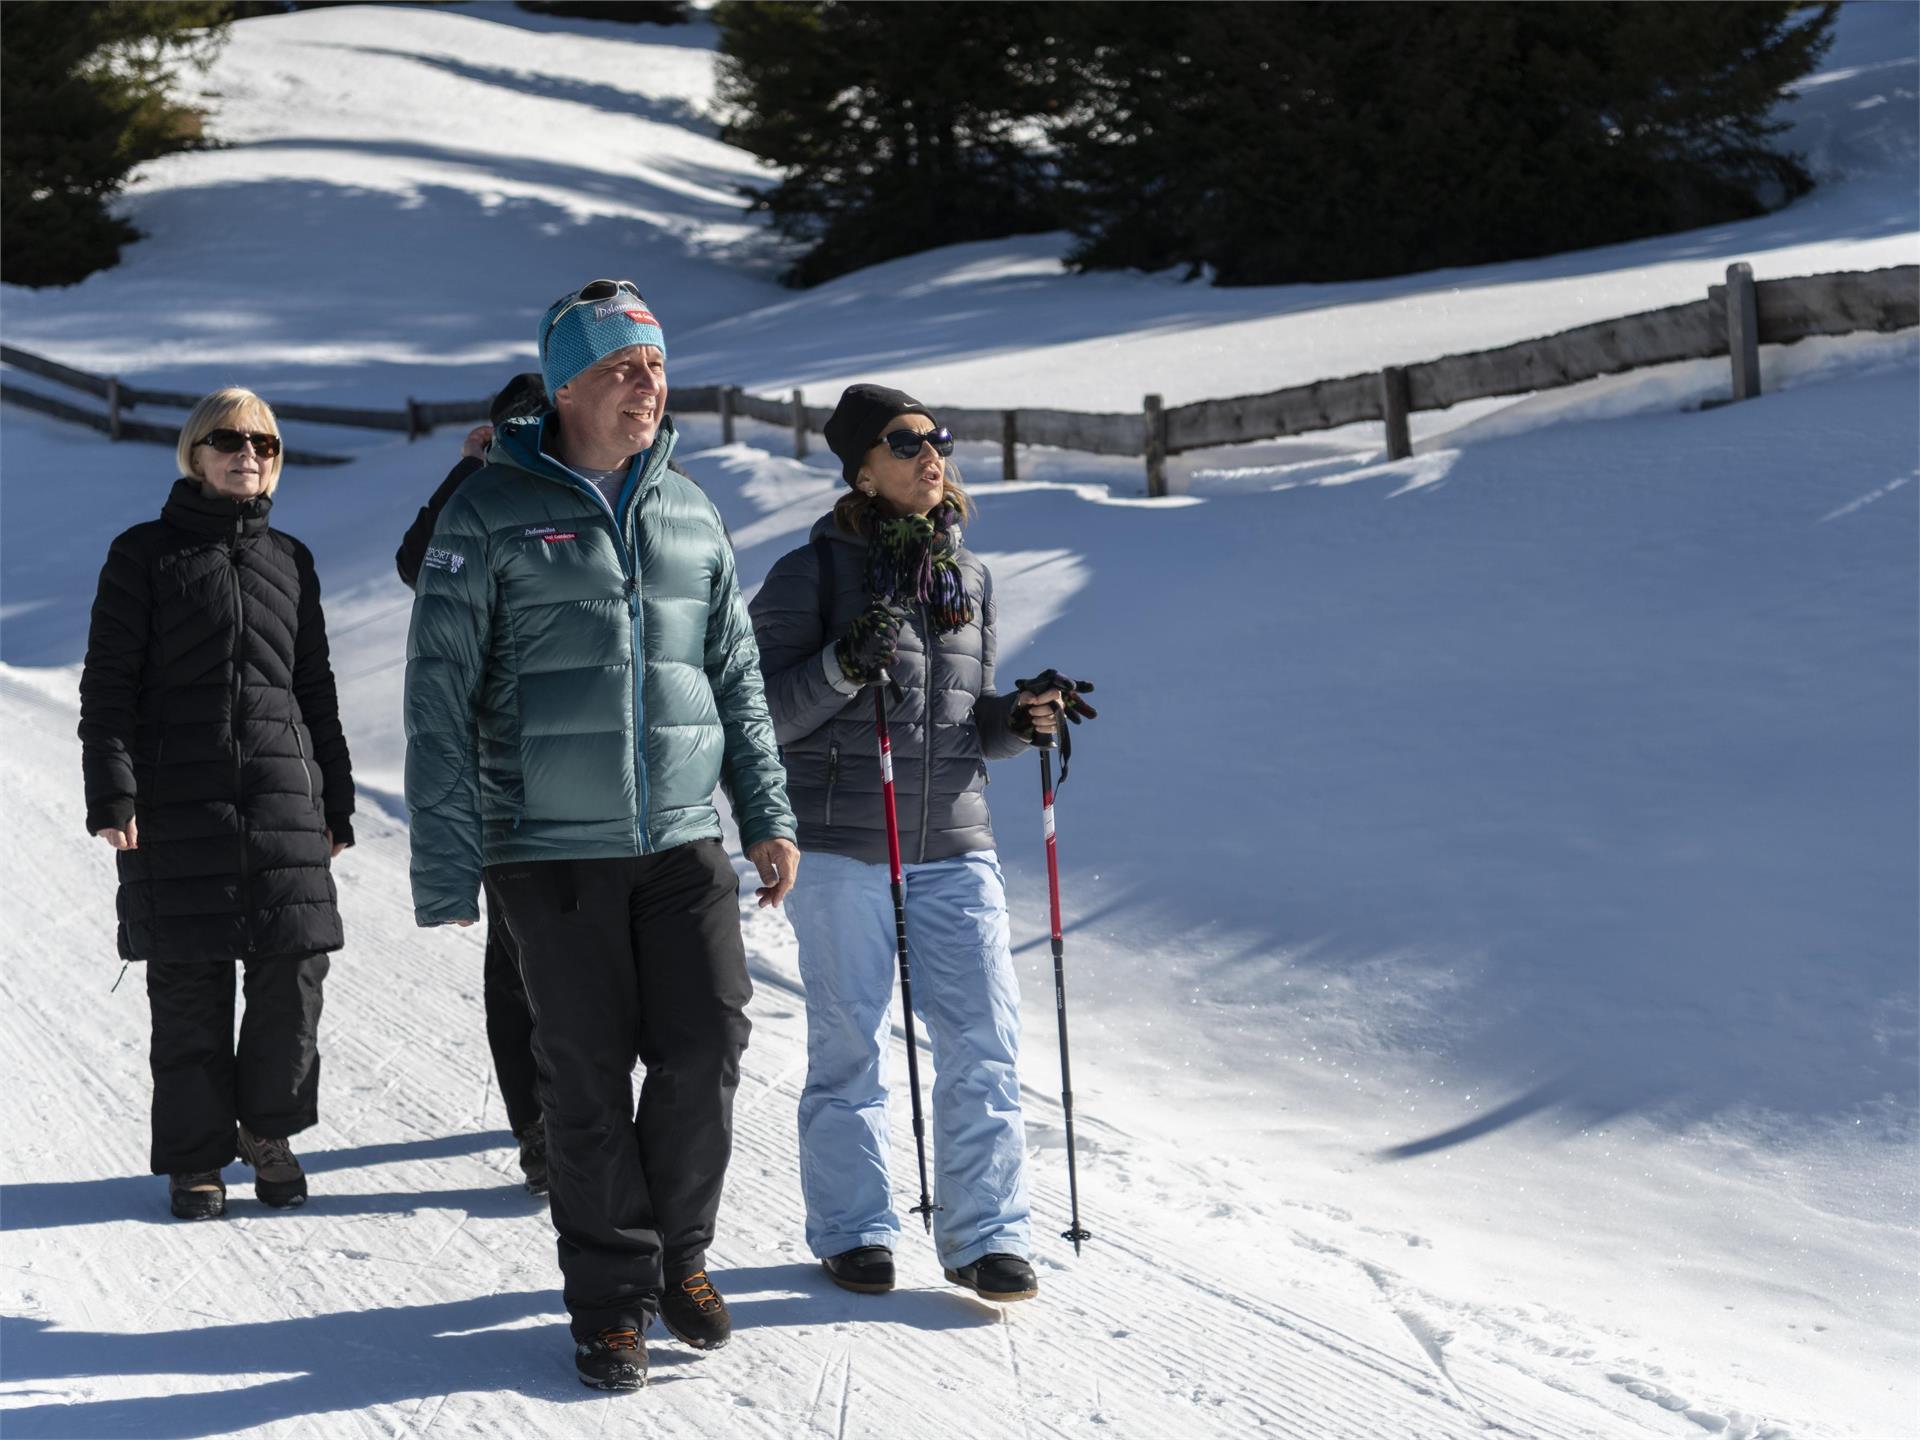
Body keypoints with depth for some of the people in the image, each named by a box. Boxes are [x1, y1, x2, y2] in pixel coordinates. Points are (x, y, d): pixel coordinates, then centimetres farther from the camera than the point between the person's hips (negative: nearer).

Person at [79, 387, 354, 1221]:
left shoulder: (289, 560, 14)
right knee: (189, 986, 0)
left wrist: (336, 802, 15)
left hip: (283, 797, 3)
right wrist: (112, 795, -10)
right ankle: (196, 1157, 12)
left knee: (294, 970, -1)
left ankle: (269, 1128, 19)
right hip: (177, 801, -3)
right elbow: (108, 683, -1)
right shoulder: (147, 554, 3)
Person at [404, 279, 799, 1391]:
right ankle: (613, 1295, 17)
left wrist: (769, 815, 11)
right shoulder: (493, 515, -4)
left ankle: (681, 1254, 20)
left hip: (684, 841, 3)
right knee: (589, 1077, 2)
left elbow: (737, 676, 17)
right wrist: (446, 870, -10)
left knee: (709, 1044, -3)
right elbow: (442, 698, -5)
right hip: (553, 850, -3)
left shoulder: (690, 513, 11)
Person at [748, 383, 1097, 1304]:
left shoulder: (967, 577, 12)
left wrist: (1021, 719, 0)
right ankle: (852, 1230, 19)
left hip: (953, 848, 4)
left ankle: (986, 1236, 9)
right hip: (841, 848, -4)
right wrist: (842, 668, -20)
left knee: (985, 1043, -1)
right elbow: (764, 715, -6)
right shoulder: (812, 573, -2)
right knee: (850, 1046, 5)